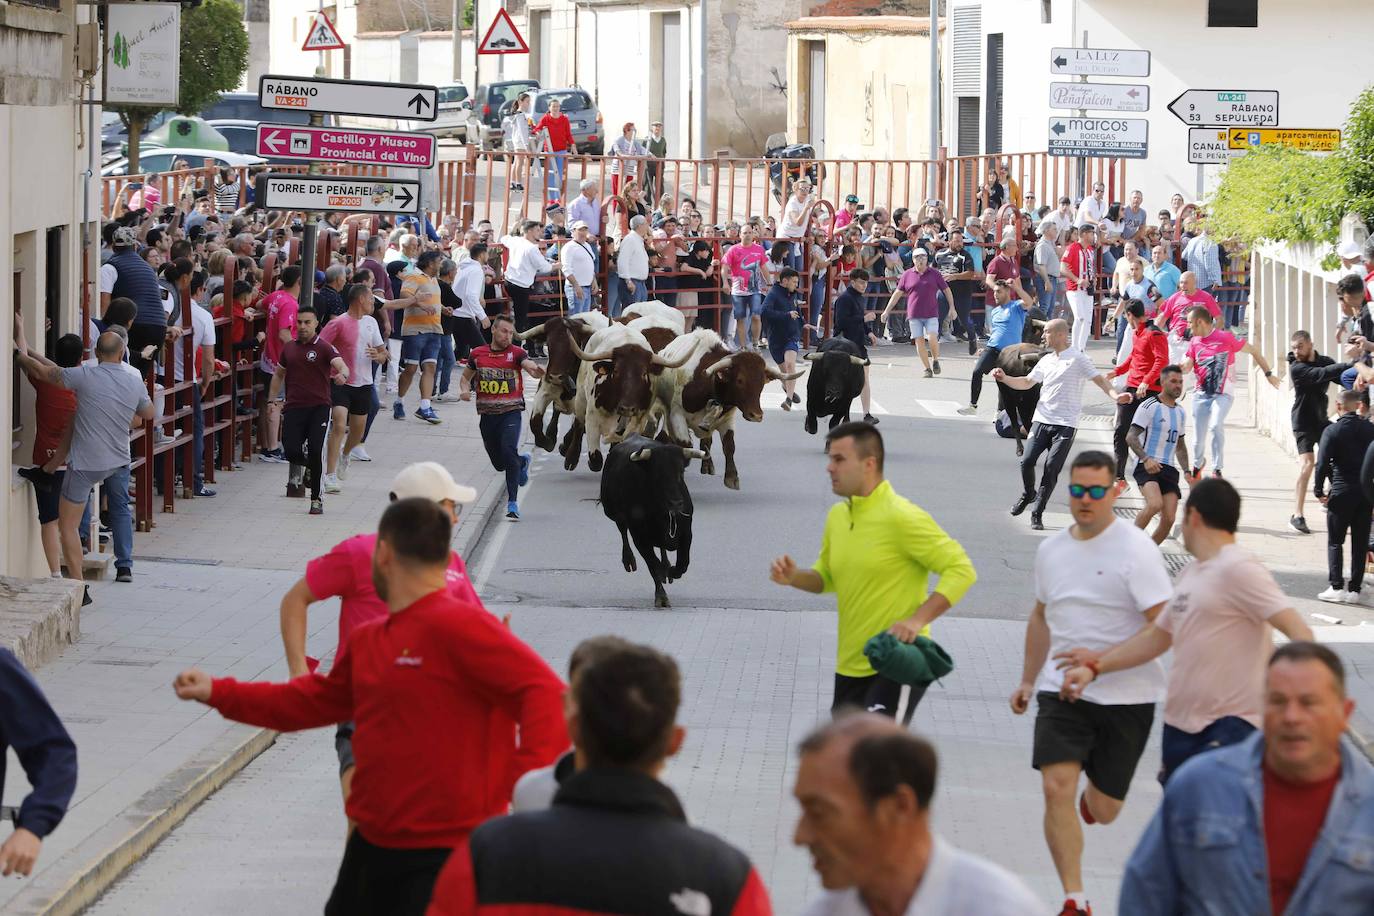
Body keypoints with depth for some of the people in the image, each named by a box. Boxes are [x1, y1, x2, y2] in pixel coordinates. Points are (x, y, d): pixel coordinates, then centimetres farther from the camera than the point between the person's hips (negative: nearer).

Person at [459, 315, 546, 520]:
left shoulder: (516, 353, -4)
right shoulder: (477, 354, 6)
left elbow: (530, 365, -22)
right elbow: (466, 377, 20)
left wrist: (537, 370, -46)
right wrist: (465, 390, -2)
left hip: (511, 411, -4)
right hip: (487, 414, 4)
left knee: (508, 451, -24)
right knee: (499, 463, 11)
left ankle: (512, 503, -19)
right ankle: (523, 461, 48)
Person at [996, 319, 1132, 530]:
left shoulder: (1077, 359, -3)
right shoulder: (1046, 360, 16)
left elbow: (1099, 379, -7)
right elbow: (1027, 382, 24)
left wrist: (1114, 395, -24)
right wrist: (1005, 378, 10)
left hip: (1065, 425, -5)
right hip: (1041, 420, 5)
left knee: (1051, 469, -7)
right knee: (1027, 461, -6)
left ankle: (1037, 514, 2)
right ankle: (1028, 495, 23)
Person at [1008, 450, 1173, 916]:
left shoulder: (1135, 550, -11)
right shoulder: (1052, 549, 7)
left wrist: (1103, 661, -24)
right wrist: (1028, 680, 23)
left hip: (1125, 698, -4)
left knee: (1103, 812, 6)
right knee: (1056, 787, -16)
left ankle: (1093, 797, 46)